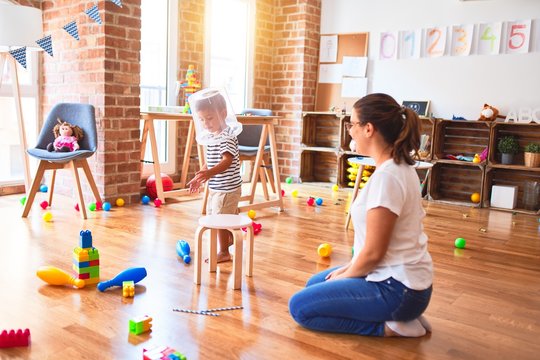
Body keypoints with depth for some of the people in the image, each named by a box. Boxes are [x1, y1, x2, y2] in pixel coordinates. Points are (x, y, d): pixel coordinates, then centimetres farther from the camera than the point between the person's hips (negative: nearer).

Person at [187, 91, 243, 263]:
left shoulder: (227, 137, -20)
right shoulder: (211, 136, 8)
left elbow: (227, 161, -32)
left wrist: (209, 173, -46)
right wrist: (199, 177, 18)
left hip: (227, 188, -10)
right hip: (215, 187, 10)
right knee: (212, 216, 22)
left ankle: (224, 252, 13)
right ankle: (229, 239, 44)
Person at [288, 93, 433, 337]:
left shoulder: (386, 176, -25)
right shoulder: (400, 167, 5)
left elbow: (373, 252, -21)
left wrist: (345, 276, -4)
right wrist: (348, 268, 10)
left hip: (397, 289, -10)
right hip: (400, 274, 10)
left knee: (299, 306, -4)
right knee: (314, 284, 23)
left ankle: (389, 326, -4)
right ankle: (402, 315, 14)